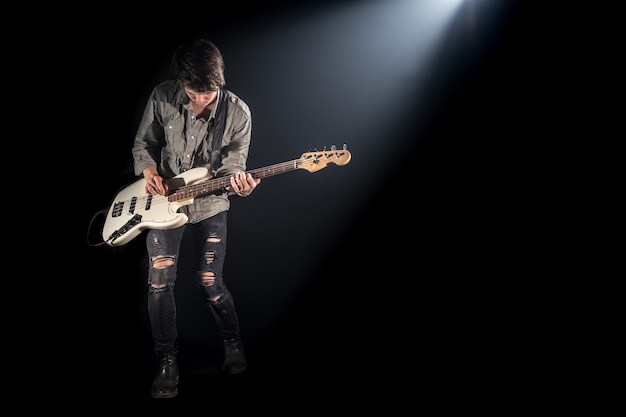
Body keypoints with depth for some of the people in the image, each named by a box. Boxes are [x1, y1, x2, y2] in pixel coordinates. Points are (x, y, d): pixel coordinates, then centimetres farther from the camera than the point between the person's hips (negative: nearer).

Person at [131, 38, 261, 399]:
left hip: (210, 205, -2)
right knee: (160, 283, -3)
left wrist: (238, 183, -33)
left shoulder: (238, 113, -15)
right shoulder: (162, 97, -10)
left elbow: (232, 166, -10)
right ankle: (168, 361, 14)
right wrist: (149, 170, -15)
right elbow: (143, 143, 4)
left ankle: (233, 343, 28)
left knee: (210, 282, 0)